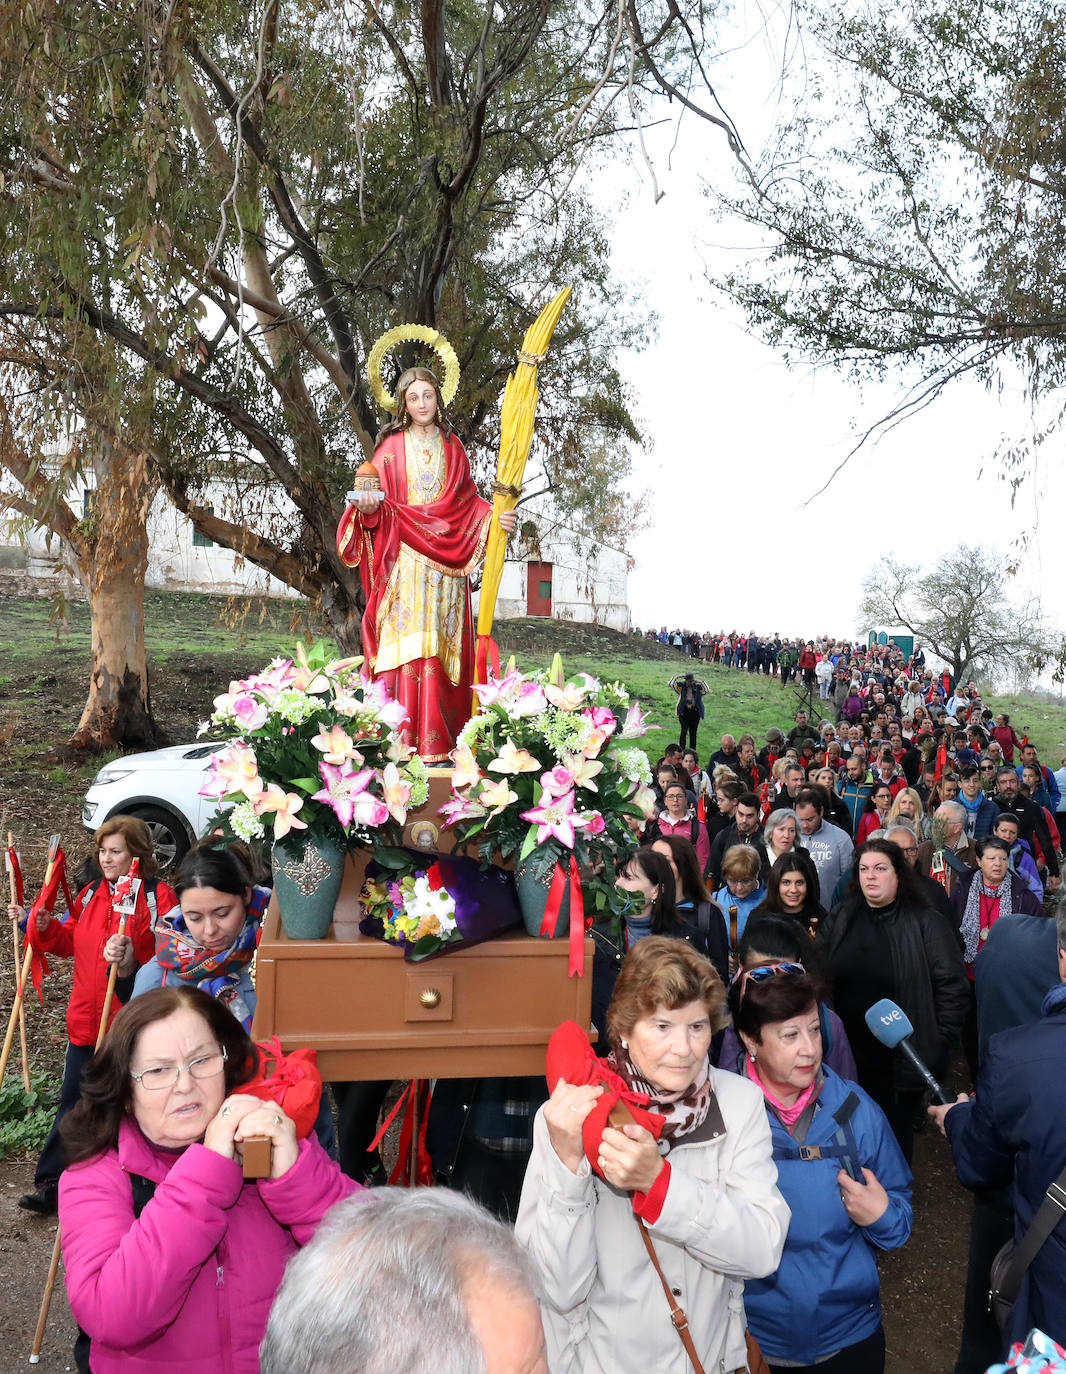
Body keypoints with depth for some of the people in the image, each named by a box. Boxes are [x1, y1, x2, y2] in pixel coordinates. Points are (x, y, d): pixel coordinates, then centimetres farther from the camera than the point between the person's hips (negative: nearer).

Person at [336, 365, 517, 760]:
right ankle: (403, 739, -6)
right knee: (405, 645, -8)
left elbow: (467, 499, 14)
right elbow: (378, 504, 1)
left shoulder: (452, 448, 15)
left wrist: (494, 516, -3)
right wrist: (369, 507, -21)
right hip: (403, 562, -2)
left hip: (444, 568, 2)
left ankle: (439, 742, 1)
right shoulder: (391, 446, 7)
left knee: (440, 648, -1)